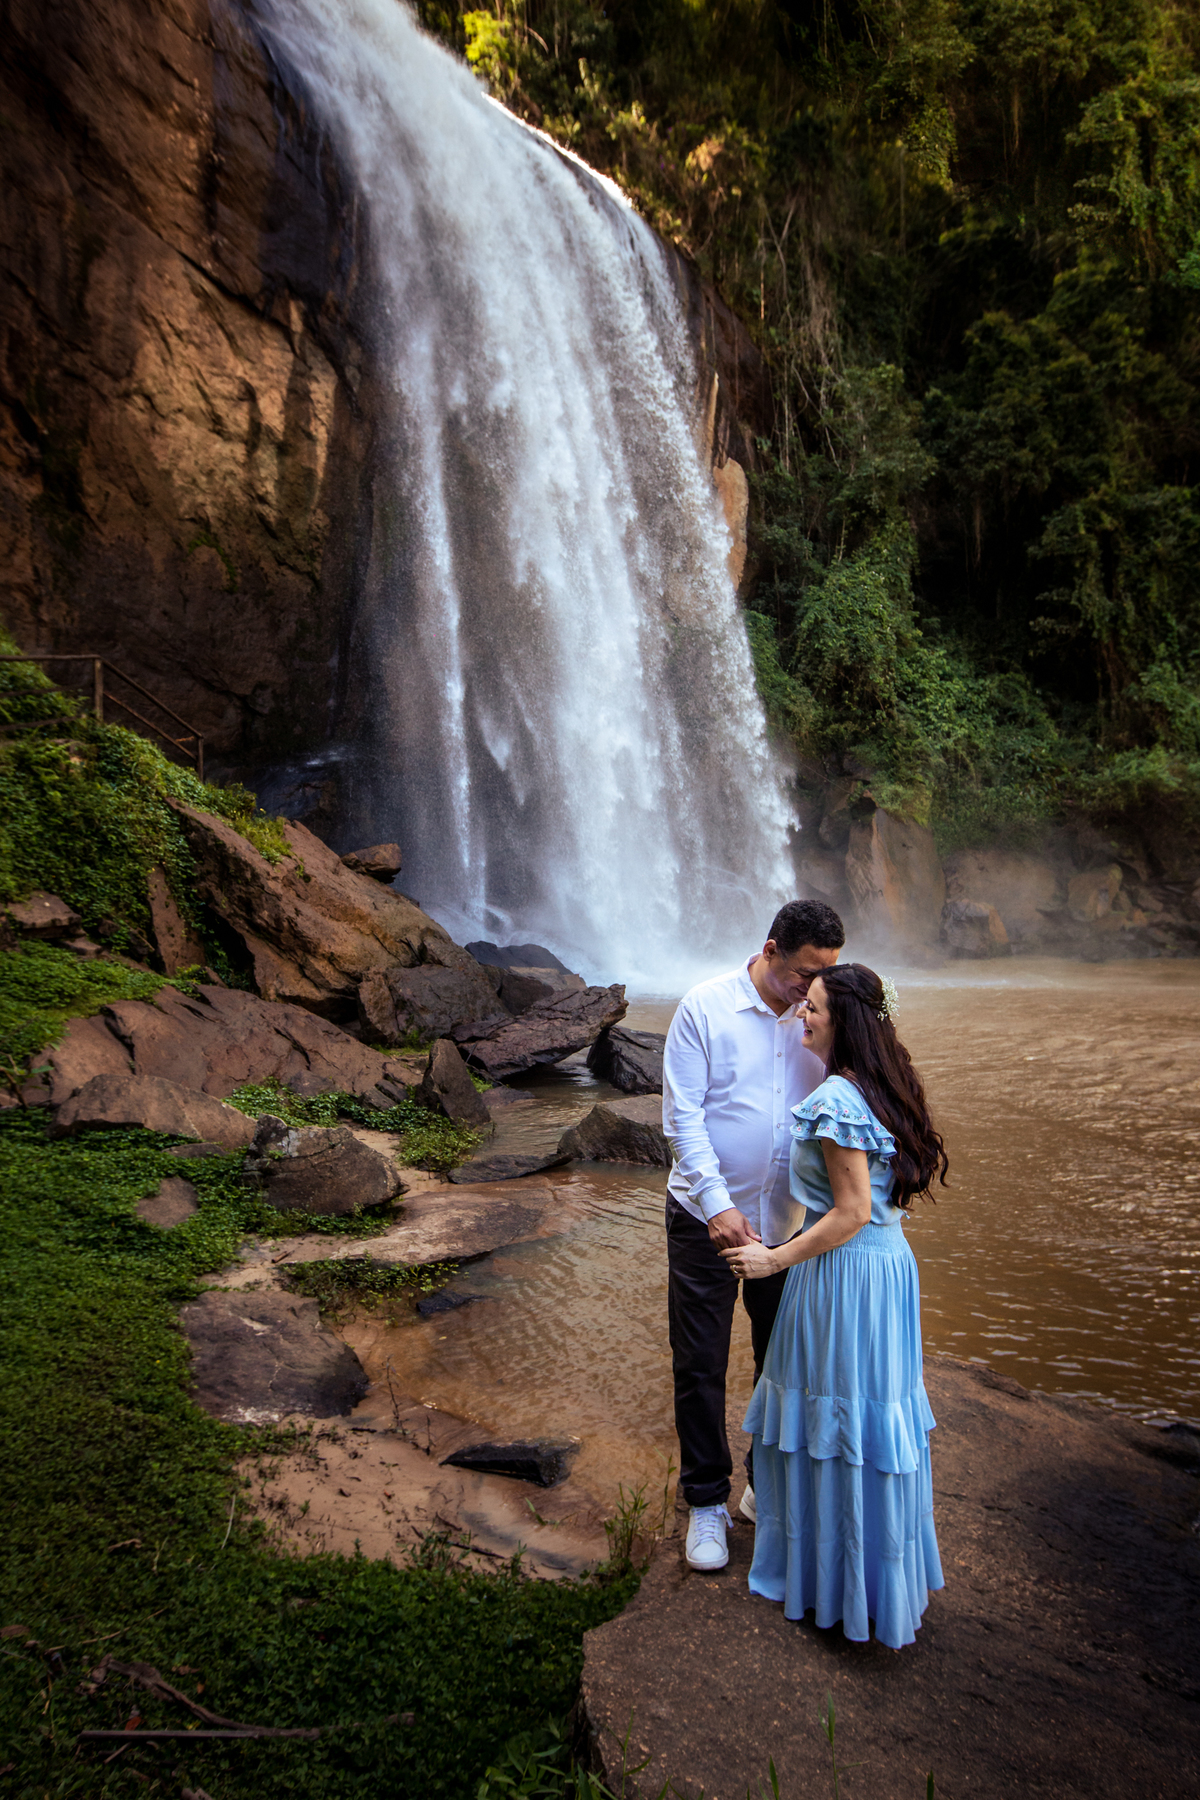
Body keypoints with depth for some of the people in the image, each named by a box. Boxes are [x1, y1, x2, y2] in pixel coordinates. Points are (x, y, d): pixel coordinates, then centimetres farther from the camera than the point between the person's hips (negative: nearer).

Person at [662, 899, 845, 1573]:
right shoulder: (706, 1007, -14)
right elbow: (682, 1115, -14)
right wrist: (718, 1203, -22)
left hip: (788, 1219, 3)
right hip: (707, 1215, -3)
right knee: (700, 1365, 7)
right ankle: (707, 1501, 26)